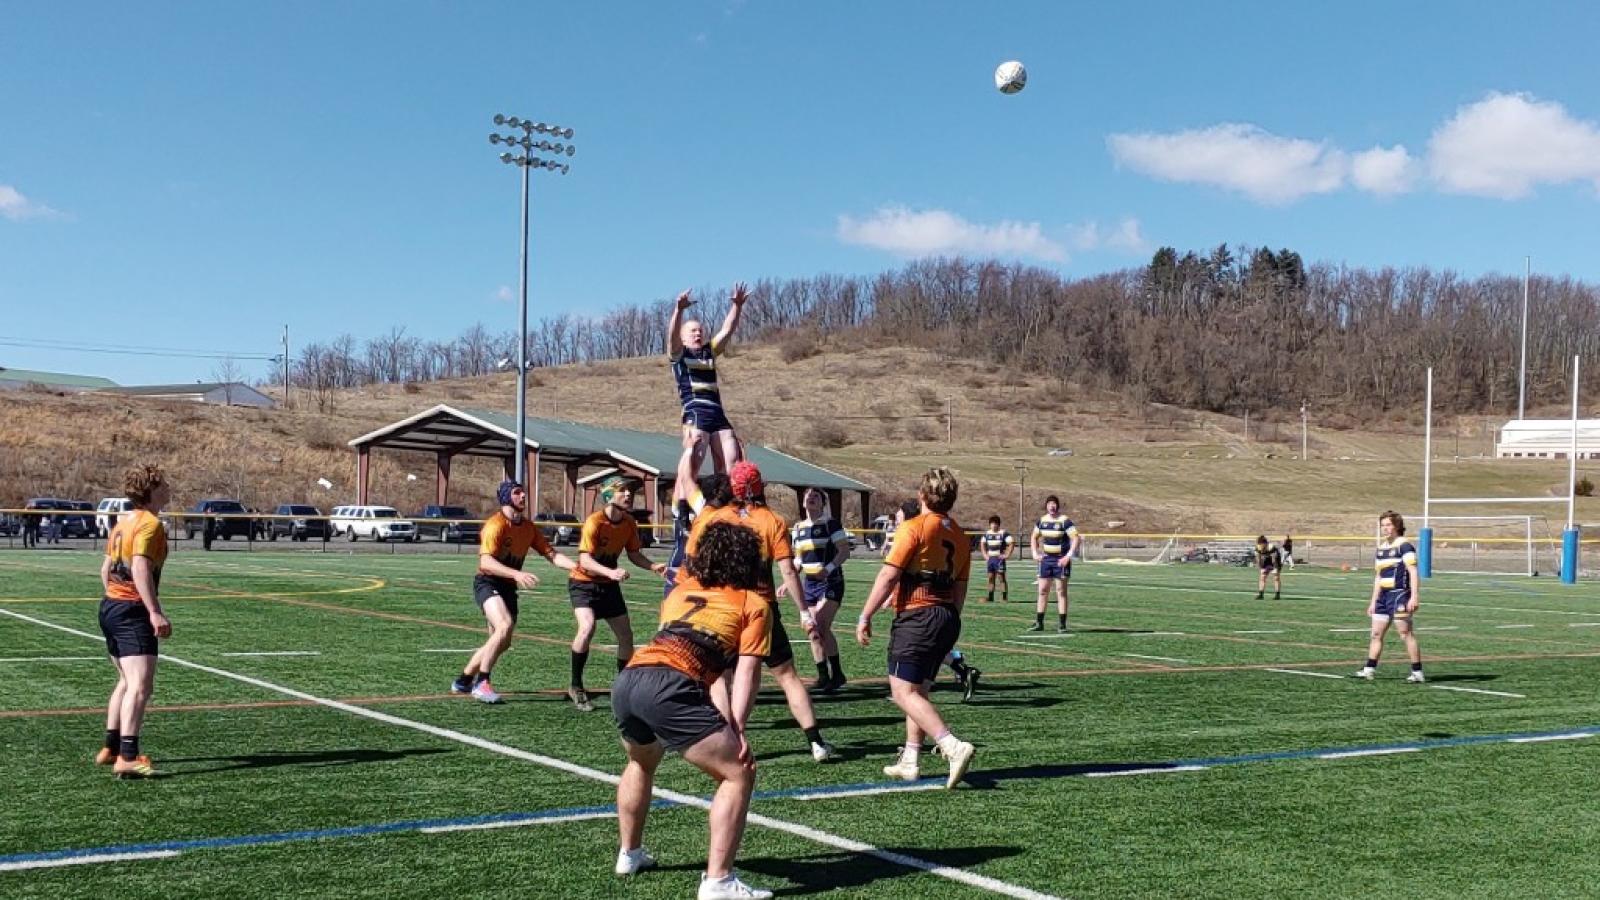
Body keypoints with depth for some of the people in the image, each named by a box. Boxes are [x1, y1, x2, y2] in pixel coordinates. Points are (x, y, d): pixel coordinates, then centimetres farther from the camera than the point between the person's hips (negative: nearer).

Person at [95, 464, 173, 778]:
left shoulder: (123, 523, 16)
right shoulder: (150, 524, -12)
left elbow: (106, 569, 21)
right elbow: (140, 568, -25)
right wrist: (155, 612, -30)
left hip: (110, 606, 10)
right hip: (133, 611, -10)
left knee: (126, 682, 22)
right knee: (140, 686, -15)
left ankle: (111, 748, 28)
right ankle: (128, 758, -24)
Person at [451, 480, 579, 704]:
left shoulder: (529, 527, 7)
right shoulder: (496, 524, -18)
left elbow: (551, 554, 6)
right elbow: (485, 562, -28)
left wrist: (577, 566, -10)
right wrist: (517, 574, -41)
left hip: (508, 587, 8)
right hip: (487, 583, -8)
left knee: (503, 642, 12)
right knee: (505, 625, -30)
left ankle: (463, 681, 30)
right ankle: (482, 683, -23)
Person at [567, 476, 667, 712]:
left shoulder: (629, 523, -5)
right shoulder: (594, 522, -24)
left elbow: (634, 554, 6)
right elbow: (585, 560, -31)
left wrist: (653, 566, -13)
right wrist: (610, 572, -47)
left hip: (609, 585, 6)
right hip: (583, 582, -6)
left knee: (626, 636, 7)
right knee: (587, 627, -28)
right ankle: (576, 686, -14)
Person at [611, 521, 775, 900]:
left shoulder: (681, 590, 31)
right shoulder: (754, 604, 15)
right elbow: (747, 672, 4)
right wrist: (735, 728, -2)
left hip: (626, 681, 7)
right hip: (669, 688, -7)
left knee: (642, 763, 36)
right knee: (739, 774, 2)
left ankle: (629, 853, 46)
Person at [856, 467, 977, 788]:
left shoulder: (914, 528, -9)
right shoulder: (959, 535, 13)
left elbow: (888, 576, -14)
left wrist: (866, 616, -9)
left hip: (916, 617, -8)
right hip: (947, 617, 8)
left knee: (904, 692, -8)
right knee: (917, 690, 18)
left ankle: (954, 747, -22)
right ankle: (910, 761, 20)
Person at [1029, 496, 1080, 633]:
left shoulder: (1064, 521, -11)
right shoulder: (1042, 520, 6)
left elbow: (1075, 538, -15)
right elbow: (1034, 537, 20)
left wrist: (1068, 556, -20)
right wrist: (1035, 553, 9)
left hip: (1061, 560, -5)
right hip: (1046, 559, 5)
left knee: (1061, 592, -2)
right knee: (1042, 591, 6)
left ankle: (1062, 625, 2)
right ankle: (1039, 623, 12)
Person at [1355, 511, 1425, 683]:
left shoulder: (1404, 545, -9)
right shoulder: (1381, 548, 16)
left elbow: (1413, 572, -15)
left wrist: (1413, 597, -22)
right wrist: (1373, 601, 21)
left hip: (1400, 595, -8)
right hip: (1383, 595, 8)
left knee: (1406, 634, -5)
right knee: (1376, 633, 7)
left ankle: (1417, 673, 1)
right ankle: (1369, 670, 11)